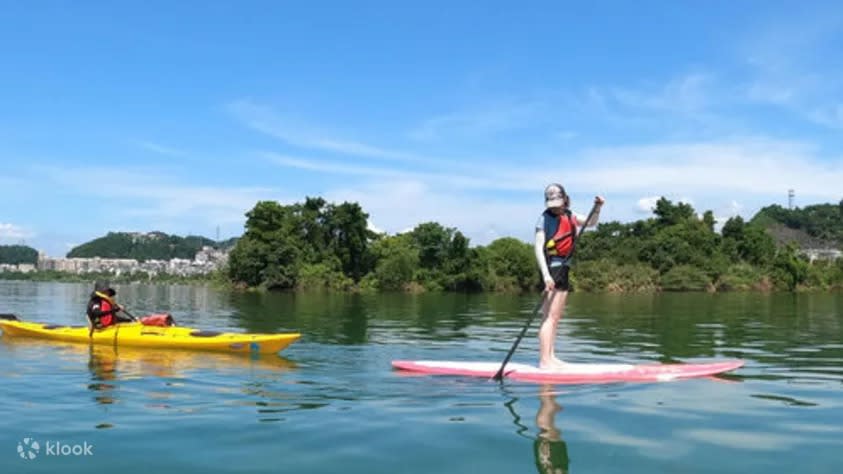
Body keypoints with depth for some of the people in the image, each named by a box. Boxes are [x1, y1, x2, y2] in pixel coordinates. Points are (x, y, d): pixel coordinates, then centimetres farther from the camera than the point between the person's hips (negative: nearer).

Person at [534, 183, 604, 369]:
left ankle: (551, 357, 16)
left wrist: (597, 209, -1)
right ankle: (544, 360, -12)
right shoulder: (545, 218, -10)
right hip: (552, 268, -8)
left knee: (556, 318, 11)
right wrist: (546, 275, -25)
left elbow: (591, 223, 20)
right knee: (550, 317, -12)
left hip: (564, 269, 8)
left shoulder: (569, 216, 12)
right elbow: (538, 248, -16)